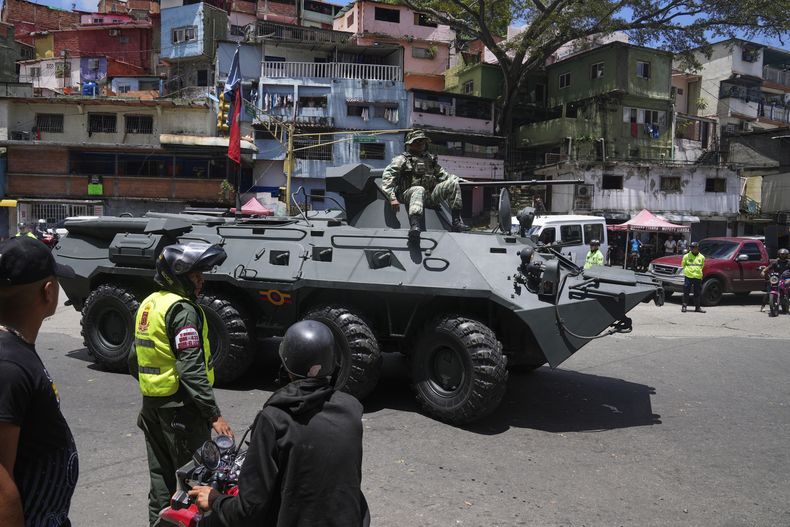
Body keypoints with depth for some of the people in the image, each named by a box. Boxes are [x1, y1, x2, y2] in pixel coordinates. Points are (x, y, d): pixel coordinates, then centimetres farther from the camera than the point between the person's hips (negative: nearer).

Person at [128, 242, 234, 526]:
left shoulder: (148, 304, 11)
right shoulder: (182, 310, -18)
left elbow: (135, 361, 18)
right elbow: (192, 370, -25)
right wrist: (214, 415, -24)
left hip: (151, 404, 9)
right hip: (180, 407, -9)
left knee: (162, 477, 19)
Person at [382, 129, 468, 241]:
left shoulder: (430, 159, 23)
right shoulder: (402, 159, 4)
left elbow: (442, 174, 28)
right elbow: (387, 176, -8)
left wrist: (458, 180, 11)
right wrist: (392, 198, -21)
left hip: (430, 197, 5)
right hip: (409, 194, -5)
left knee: (452, 183, -11)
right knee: (419, 190, -40)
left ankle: (456, 222, -16)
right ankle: (414, 227, -63)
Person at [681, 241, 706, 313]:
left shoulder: (701, 257, 7)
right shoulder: (686, 256, 1)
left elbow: (702, 266, 20)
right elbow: (683, 265, 11)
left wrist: (698, 271, 12)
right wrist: (687, 270, 5)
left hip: (698, 277, 2)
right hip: (688, 277, -2)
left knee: (698, 293, 7)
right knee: (686, 292, -3)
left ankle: (698, 307, 15)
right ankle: (684, 306, 3)